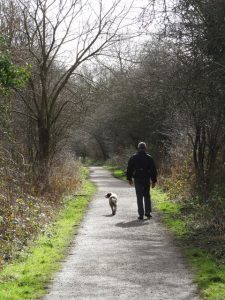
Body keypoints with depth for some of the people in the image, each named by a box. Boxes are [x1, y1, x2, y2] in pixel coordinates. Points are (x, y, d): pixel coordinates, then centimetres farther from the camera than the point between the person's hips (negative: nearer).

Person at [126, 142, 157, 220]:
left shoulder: (133, 158, 1)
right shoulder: (149, 158, 0)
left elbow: (129, 169, 5)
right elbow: (153, 170, 1)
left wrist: (129, 178, 15)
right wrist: (154, 181, 5)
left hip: (137, 179, 0)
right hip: (146, 179, 1)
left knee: (139, 197, 2)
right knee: (147, 195, 15)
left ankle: (141, 214, -2)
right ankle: (148, 212, 9)